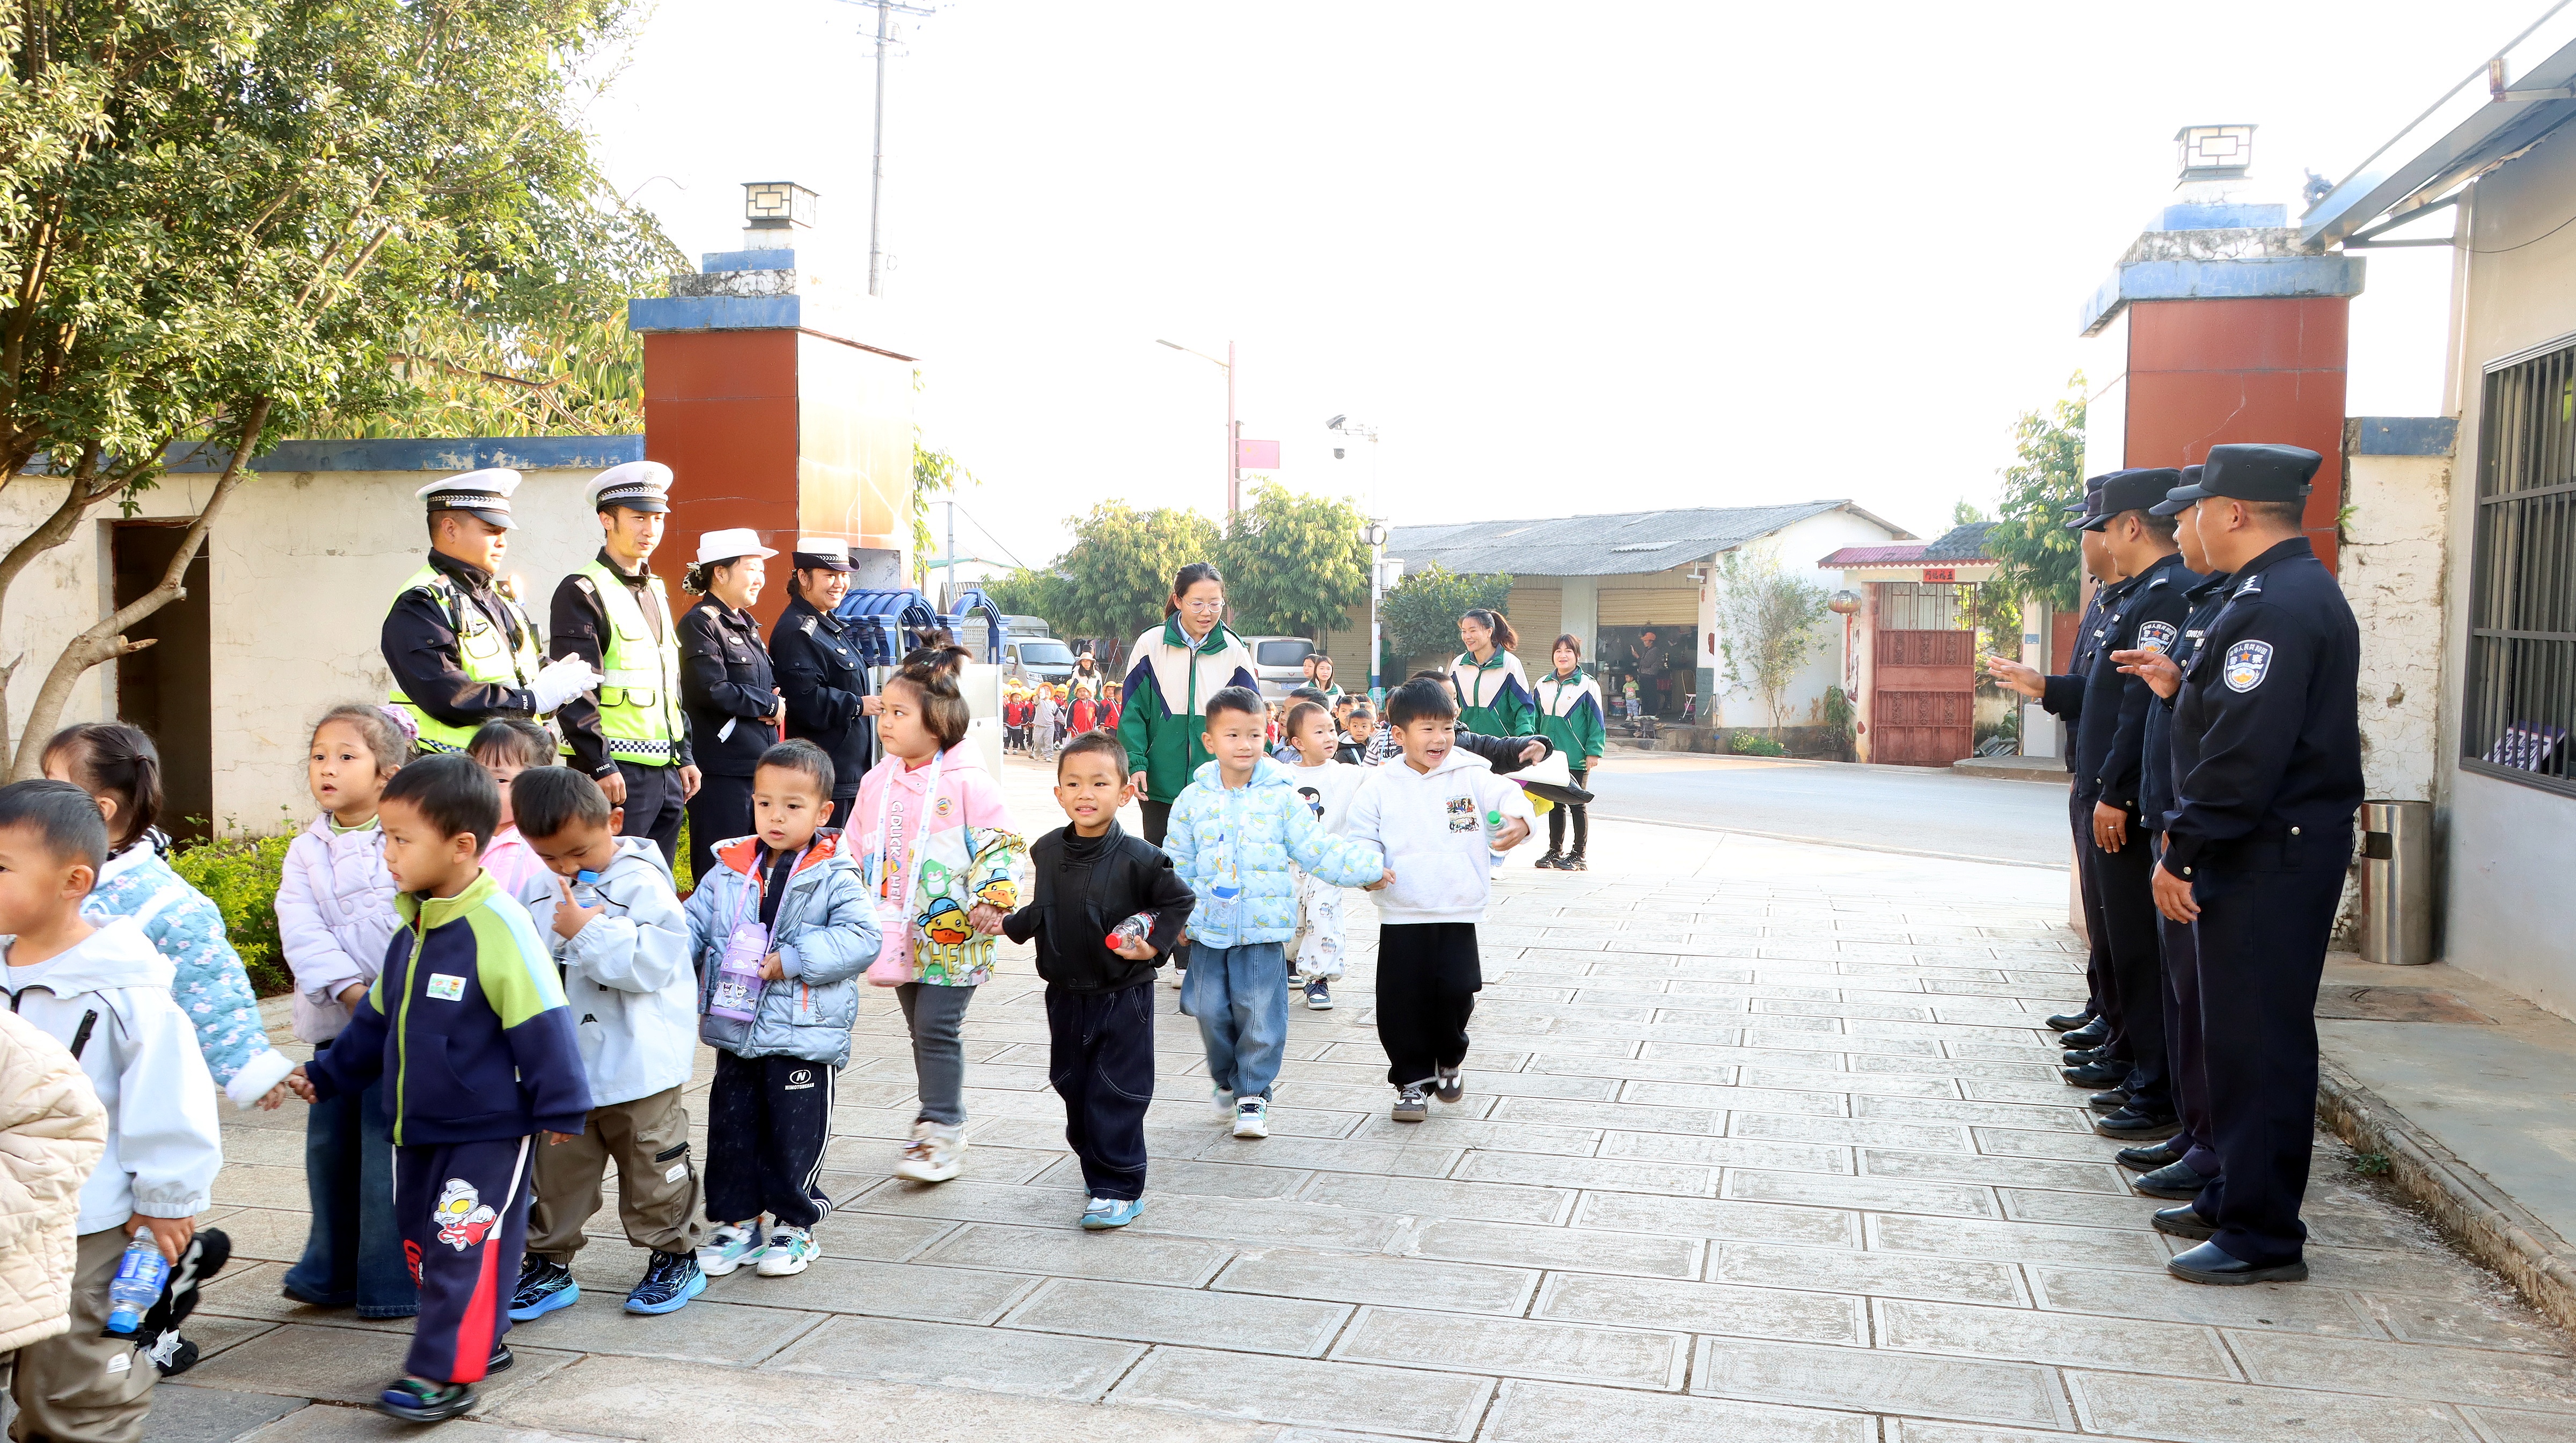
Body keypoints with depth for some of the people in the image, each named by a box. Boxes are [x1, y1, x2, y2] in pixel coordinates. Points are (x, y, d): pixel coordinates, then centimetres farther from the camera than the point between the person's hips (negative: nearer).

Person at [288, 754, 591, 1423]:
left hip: (487, 1130, -9)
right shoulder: (411, 926, 7)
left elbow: (542, 1022, -19)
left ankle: (446, 1372, 2)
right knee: (423, 1242, 16)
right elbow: (379, 1017, 20)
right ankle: (480, 1339, 30)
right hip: (417, 1126, 9)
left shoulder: (499, 925, -20)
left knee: (466, 1249, -6)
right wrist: (328, 1074, 20)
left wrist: (560, 1106, -17)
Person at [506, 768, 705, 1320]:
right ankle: (549, 1264, 27)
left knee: (652, 1165, 8)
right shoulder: (540, 891, 6)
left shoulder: (642, 883, -14)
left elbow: (652, 963, -24)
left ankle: (674, 1258, 24)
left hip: (638, 1064, -5)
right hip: (560, 1065, 6)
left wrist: (587, 932, -25)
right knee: (556, 1166, 13)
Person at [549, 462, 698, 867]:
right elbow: (575, 691, -14)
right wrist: (600, 767, -18)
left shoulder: (656, 591, 18)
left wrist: (684, 756, 17)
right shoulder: (583, 591, -7)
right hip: (617, 772, -8)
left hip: (666, 772, 8)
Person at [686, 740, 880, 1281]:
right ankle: (737, 1222, 28)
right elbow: (694, 926, 9)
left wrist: (791, 961, -23)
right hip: (735, 1033, 5)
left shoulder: (834, 877, -9)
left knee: (795, 1135, 4)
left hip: (805, 1036, -4)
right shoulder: (728, 872, 5)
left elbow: (860, 937, -18)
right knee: (731, 1130, 13)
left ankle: (795, 1225, 22)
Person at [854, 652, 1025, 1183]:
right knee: (922, 1030, 13)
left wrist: (992, 899, -20)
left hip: (952, 932, -6)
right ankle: (940, 1123, 25)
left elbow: (1000, 844, -11)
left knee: (937, 1028, -7)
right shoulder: (877, 782, 8)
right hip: (899, 933, 6)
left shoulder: (967, 781, -11)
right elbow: (857, 851, 17)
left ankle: (942, 1129, 1)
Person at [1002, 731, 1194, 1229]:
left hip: (1123, 996, -5)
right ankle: (1097, 1172, 33)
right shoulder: (1046, 851, 0)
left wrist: (1155, 946, -15)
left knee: (1115, 1095, -2)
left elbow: (1180, 900, -5)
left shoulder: (1138, 858, -16)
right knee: (1073, 1087, 15)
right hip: (1066, 995, 6)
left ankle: (1119, 1189, 10)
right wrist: (1008, 924, 1)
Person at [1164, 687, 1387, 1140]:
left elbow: (1318, 850, 1)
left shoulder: (1282, 798, -2)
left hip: (1264, 931, -2)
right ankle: (1226, 1079, 33)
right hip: (1208, 929, 2)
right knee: (1212, 1013, 9)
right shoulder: (1193, 800, 2)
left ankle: (1253, 1093, 16)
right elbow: (1178, 863, 10)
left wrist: (1368, 868, -8)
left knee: (1261, 1015, -1)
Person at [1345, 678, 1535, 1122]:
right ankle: (1413, 1079, 20)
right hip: (1401, 917, 1)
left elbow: (1508, 798, -8)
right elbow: (1362, 838, 3)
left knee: (1456, 991, -5)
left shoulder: (1472, 776, 0)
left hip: (1458, 914, 0)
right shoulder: (1381, 787, 1)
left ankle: (1450, 1060, 25)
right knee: (1401, 1002, 2)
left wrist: (1518, 822, -31)